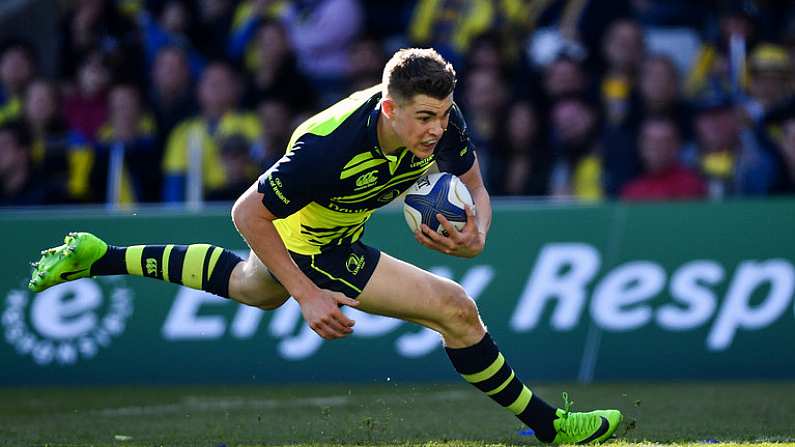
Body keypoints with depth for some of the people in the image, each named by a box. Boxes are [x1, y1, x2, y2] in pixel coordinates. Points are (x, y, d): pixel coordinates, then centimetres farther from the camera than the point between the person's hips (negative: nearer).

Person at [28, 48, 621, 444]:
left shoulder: (443, 122, -24)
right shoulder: (330, 147, -41)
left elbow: (475, 187, -7)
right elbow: (248, 212, -31)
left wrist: (476, 235, -31)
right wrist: (307, 296, -32)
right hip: (314, 250, -8)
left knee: (251, 287, 38)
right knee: (456, 310, -16)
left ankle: (97, 258, 50)